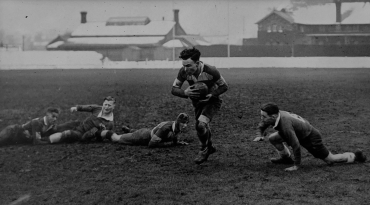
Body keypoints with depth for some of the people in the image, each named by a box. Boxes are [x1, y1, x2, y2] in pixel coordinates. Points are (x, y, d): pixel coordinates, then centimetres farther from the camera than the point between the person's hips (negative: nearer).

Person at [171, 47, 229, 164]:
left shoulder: (210, 71, -32)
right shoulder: (184, 72, -23)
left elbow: (224, 86, -17)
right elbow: (174, 89, -12)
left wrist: (211, 95, -32)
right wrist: (185, 92, -33)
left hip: (212, 101, -5)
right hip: (197, 102, 5)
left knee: (200, 124, -25)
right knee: (202, 127, 18)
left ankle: (204, 149, 2)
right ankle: (210, 148, 49)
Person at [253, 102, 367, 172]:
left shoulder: (285, 124, -40)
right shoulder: (274, 117, -16)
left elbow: (296, 145, -36)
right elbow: (262, 125, 9)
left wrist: (296, 166, -27)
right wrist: (260, 135, -11)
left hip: (311, 138, -8)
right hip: (301, 133, 8)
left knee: (331, 160, 6)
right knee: (272, 138, -3)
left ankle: (355, 156, 27)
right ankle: (286, 158, 16)